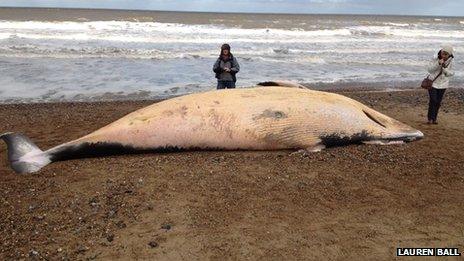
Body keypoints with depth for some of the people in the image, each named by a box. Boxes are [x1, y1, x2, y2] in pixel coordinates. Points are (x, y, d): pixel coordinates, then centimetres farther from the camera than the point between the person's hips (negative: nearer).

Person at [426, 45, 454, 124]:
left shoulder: (450, 62, -5)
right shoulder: (435, 59, -11)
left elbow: (451, 73, -5)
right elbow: (429, 69, -17)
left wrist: (445, 69, -24)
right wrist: (438, 64, -30)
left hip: (443, 84, 3)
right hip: (433, 82, -3)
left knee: (438, 102, 7)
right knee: (432, 101, -10)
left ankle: (434, 118, 18)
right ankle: (430, 118, 4)